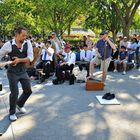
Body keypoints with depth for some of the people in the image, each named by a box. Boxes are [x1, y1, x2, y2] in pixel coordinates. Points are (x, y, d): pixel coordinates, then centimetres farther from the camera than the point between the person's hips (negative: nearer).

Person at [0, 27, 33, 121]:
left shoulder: (28, 43, -7)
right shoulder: (8, 44, -13)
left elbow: (30, 58, -13)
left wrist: (19, 60, -27)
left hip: (23, 71, 4)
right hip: (12, 72, -4)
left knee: (28, 91, 7)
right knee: (14, 93, -4)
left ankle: (20, 104, 39)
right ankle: (12, 112, 23)